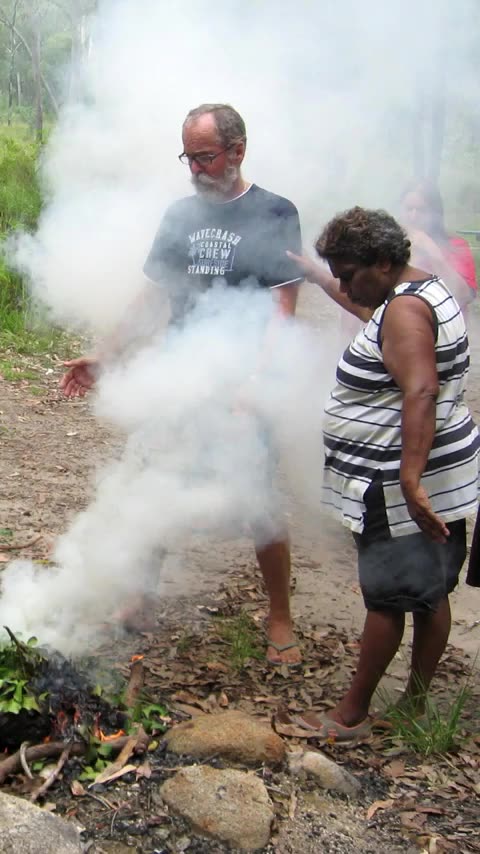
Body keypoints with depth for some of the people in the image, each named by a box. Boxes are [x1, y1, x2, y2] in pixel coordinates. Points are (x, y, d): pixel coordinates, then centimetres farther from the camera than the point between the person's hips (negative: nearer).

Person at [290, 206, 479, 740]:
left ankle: (352, 714, 13)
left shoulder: (403, 311, -19)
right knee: (429, 594, 14)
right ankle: (415, 706, 25)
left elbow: (421, 394, -32)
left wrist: (410, 480, -39)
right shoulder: (425, 292, 13)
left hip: (402, 488, -10)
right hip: (434, 477, 10)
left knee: (387, 596, 0)